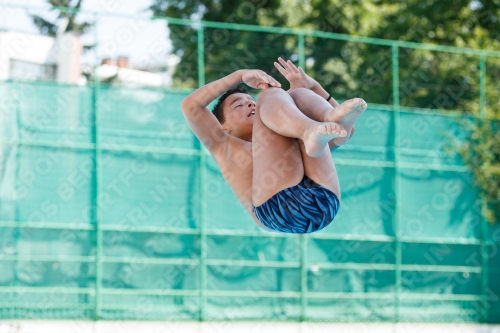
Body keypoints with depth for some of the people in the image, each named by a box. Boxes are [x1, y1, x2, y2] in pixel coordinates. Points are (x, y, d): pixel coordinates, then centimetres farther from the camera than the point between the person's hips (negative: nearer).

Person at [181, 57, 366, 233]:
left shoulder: (281, 148, 44)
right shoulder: (225, 148, 35)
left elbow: (348, 131, 43)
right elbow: (190, 105, 20)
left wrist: (311, 85, 34)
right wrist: (240, 75, 22)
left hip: (324, 203, 4)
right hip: (277, 206, -4)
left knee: (299, 95, 11)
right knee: (271, 95, 0)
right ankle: (312, 133, -36)